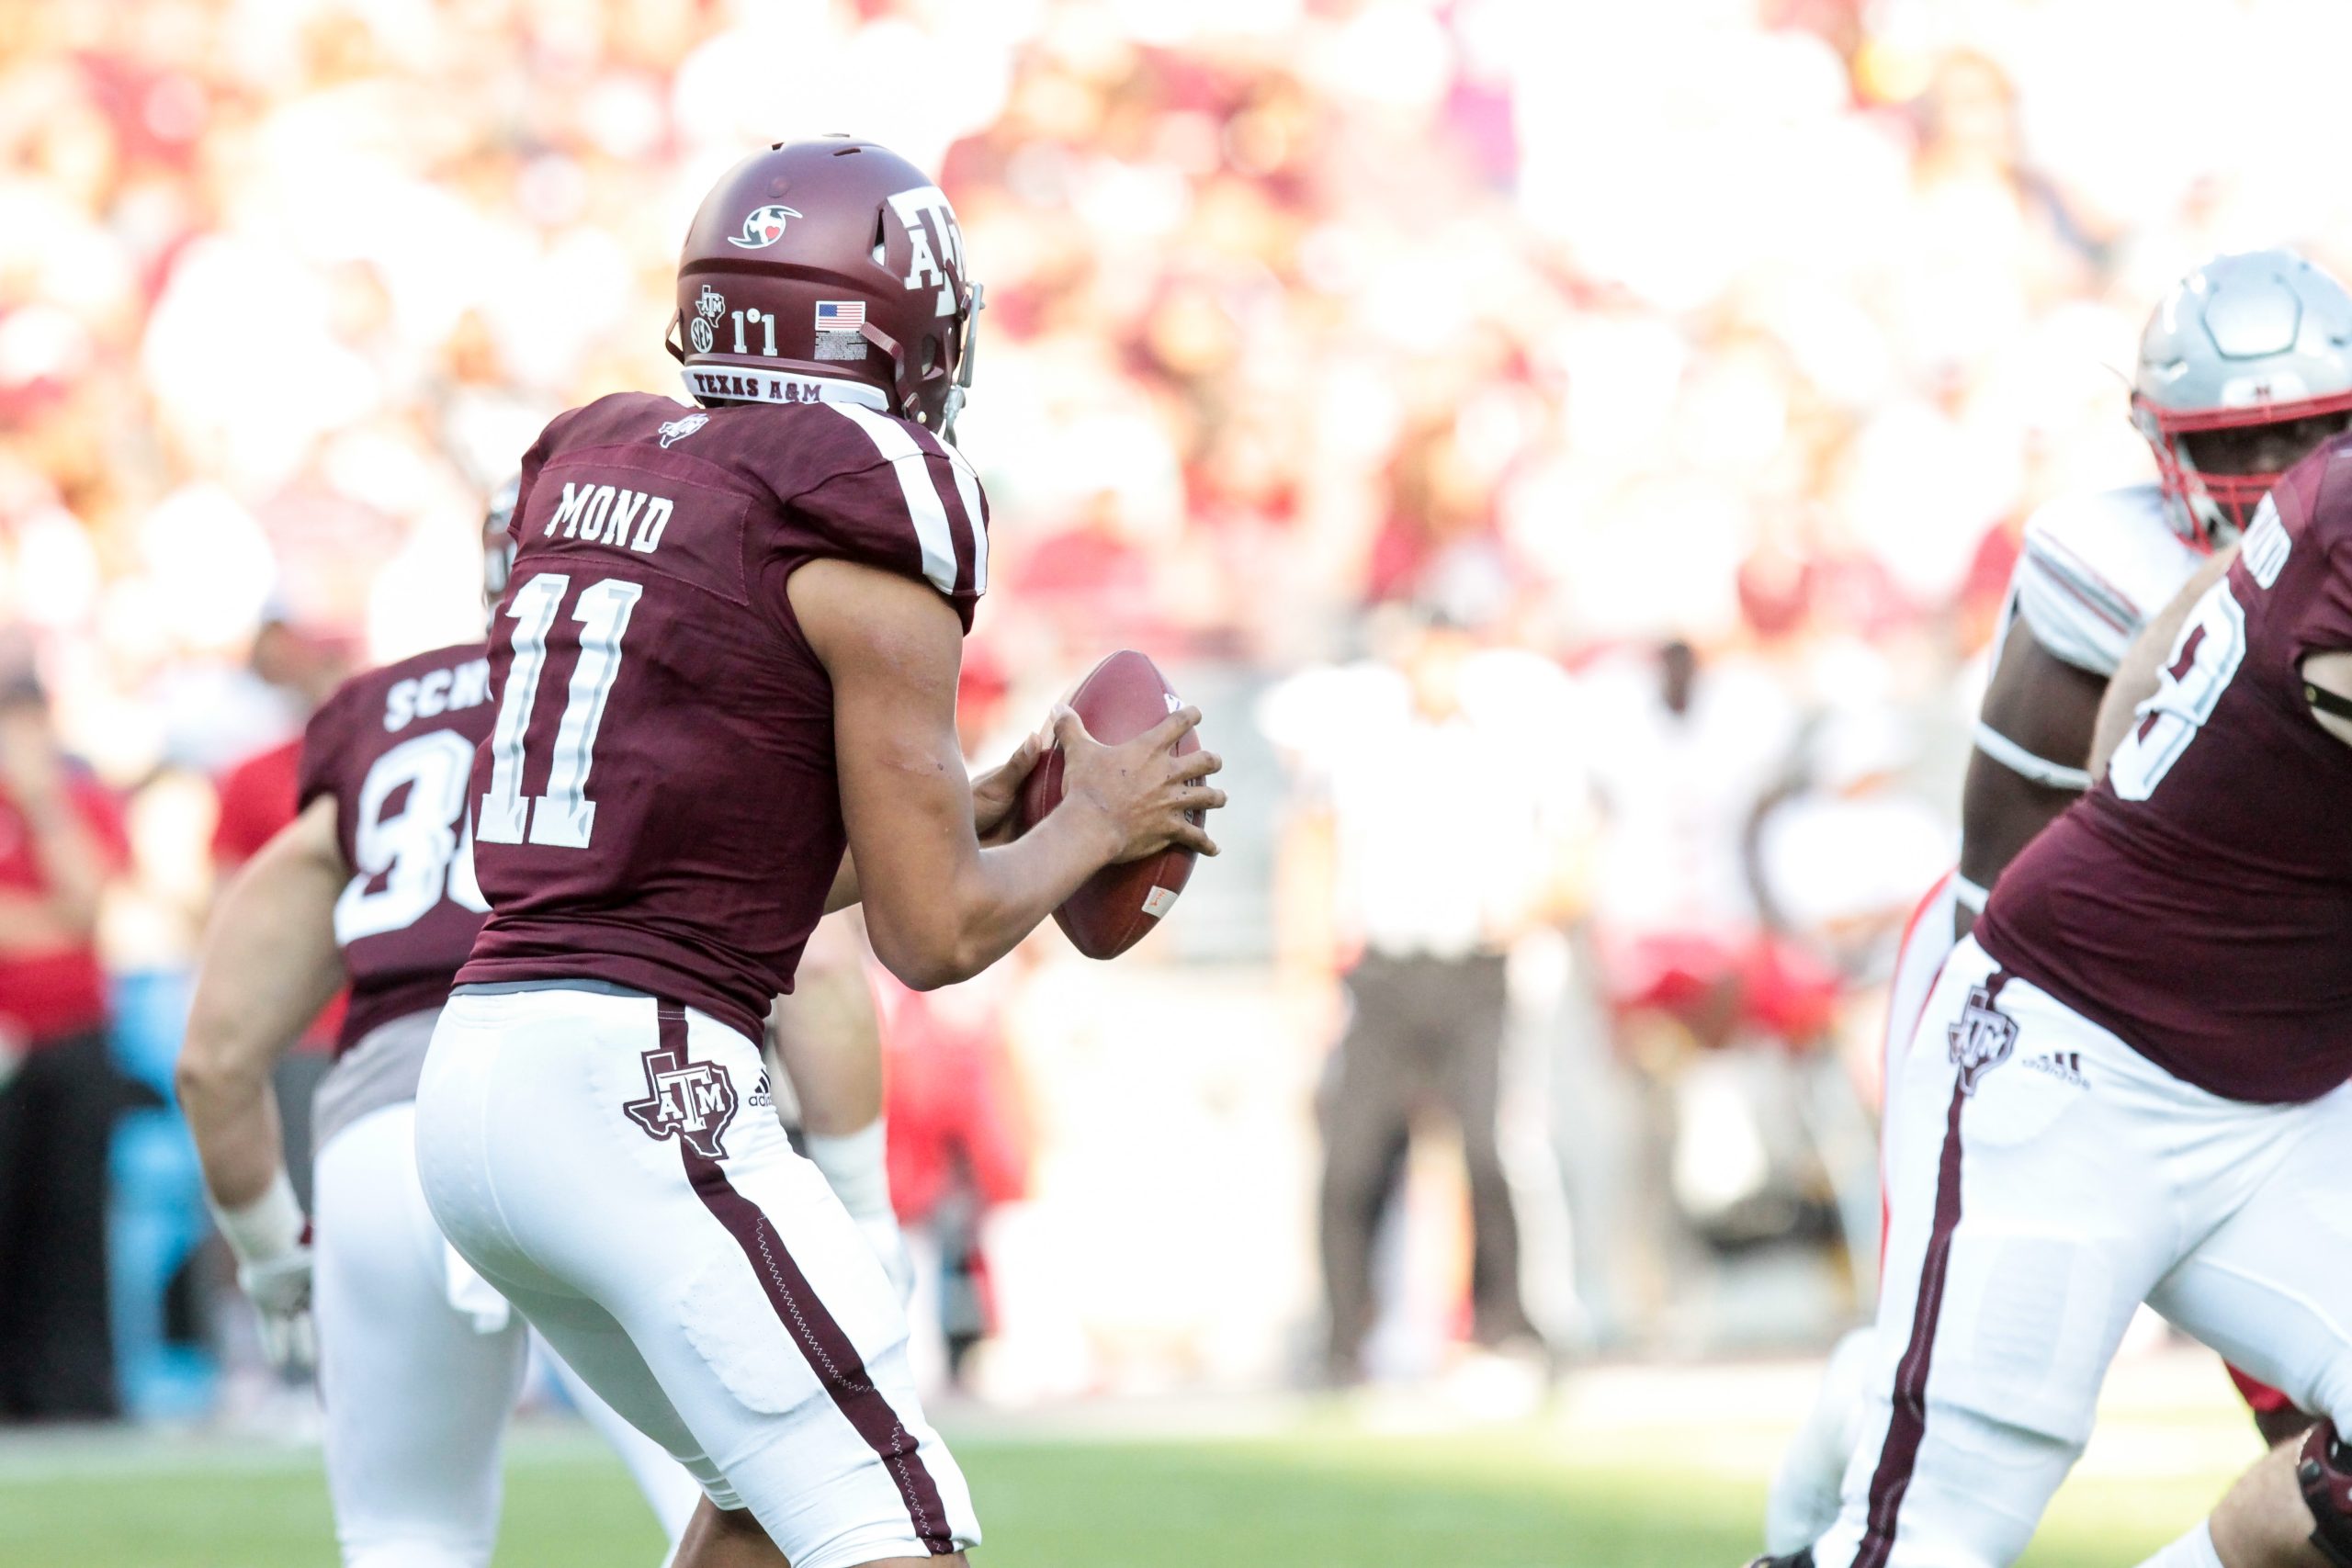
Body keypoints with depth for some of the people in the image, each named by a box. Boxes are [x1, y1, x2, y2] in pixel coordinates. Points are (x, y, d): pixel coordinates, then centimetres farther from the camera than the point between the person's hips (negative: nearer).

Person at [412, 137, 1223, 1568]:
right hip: (636, 1082, -9)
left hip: (475, 1073, 9)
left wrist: (975, 811, 24)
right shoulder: (867, 532, -7)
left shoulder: (600, 466, 15)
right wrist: (1094, 825, 14)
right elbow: (933, 937, -4)